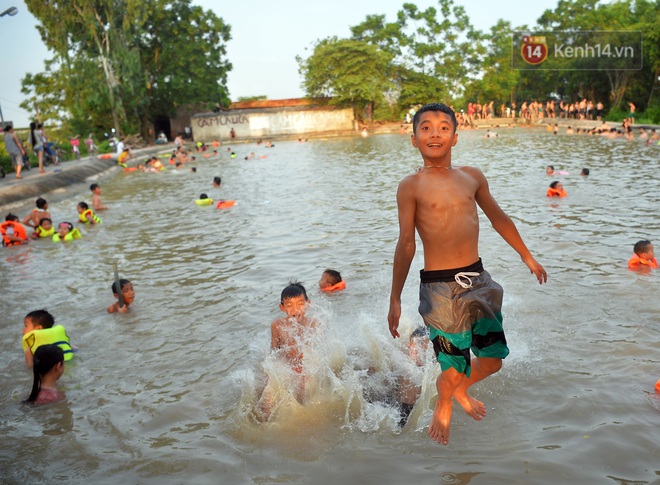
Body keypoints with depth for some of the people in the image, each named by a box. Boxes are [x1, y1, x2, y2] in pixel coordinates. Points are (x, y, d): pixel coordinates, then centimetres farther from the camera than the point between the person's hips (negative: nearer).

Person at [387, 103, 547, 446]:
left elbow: (498, 218, 20)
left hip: (478, 279, 5)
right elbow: (406, 244, -6)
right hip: (440, 288, -5)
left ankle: (461, 390, 47)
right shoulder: (411, 186, -7)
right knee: (454, 369, 3)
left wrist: (527, 257, 28)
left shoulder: (472, 177, 7)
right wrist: (395, 299, -5)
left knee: (493, 359, 13)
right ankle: (443, 404, 40)